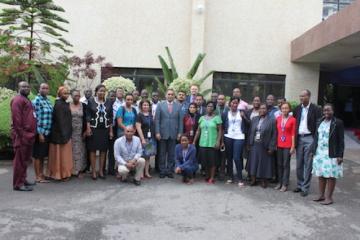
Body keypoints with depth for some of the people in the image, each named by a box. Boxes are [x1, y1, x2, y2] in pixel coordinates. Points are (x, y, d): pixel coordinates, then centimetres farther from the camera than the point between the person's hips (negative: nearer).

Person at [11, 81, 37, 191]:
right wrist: (21, 134, -21)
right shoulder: (18, 100, -9)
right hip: (22, 135, -10)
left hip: (28, 135, 10)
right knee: (20, 159, -5)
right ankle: (18, 184, 0)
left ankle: (23, 180, 25)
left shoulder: (26, 100, 22)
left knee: (25, 159, 15)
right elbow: (16, 119, -18)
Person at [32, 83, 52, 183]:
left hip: (47, 132, 8)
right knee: (37, 155, 1)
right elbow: (36, 118, -15)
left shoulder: (48, 100, 13)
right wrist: (40, 133, -17)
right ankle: (38, 176, 9)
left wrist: (47, 131, 16)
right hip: (40, 132, -8)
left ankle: (41, 174, 24)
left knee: (43, 155, 15)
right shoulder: (37, 101, -10)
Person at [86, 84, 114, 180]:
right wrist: (88, 128, -10)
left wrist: (111, 131, 4)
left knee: (103, 151, 5)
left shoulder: (108, 103, 7)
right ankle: (93, 171, 9)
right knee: (93, 150, 1)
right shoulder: (91, 101, 0)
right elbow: (88, 115, -2)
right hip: (94, 129, -2)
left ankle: (101, 171, 15)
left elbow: (111, 117, 8)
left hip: (105, 130, 2)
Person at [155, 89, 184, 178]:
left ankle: (170, 170, 16)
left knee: (171, 153, 6)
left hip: (174, 134, 1)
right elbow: (157, 120, 0)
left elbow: (180, 120, 4)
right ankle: (162, 171, 15)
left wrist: (180, 133, -1)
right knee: (162, 153, 6)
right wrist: (157, 132, -7)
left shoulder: (178, 106, 5)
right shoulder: (160, 105, 2)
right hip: (163, 133, -1)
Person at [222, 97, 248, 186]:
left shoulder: (241, 112, 6)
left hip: (239, 137, -2)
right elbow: (222, 126, 5)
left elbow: (248, 124, 4)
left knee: (237, 158, -10)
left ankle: (240, 179, -1)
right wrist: (222, 139, -2)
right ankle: (230, 177, 18)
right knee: (229, 157, 6)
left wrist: (244, 117, -10)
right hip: (228, 137, 2)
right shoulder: (225, 114, 7)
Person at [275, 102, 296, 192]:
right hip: (279, 145, 4)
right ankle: (280, 182, 20)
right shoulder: (278, 118, 6)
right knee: (279, 164, 10)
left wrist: (293, 146, -8)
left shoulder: (292, 119, -6)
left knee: (286, 164, 3)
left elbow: (293, 133, -6)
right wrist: (275, 144, 4)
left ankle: (285, 184, 10)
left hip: (287, 145, -4)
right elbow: (276, 132, 8)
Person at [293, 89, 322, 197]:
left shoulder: (316, 109, -6)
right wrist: (294, 139, 4)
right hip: (299, 138, 5)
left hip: (309, 138, -5)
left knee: (308, 164, 1)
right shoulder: (297, 109, 8)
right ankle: (299, 185, 23)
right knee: (299, 164, 12)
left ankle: (305, 187, 9)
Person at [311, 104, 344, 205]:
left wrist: (340, 155, -11)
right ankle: (321, 195, 21)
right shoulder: (320, 122, 9)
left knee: (331, 176, 1)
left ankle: (329, 197, 10)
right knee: (321, 175, 11)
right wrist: (313, 150, 10)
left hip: (331, 154, -5)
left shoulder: (338, 123, -6)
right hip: (319, 153, 5)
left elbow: (341, 140, -7)